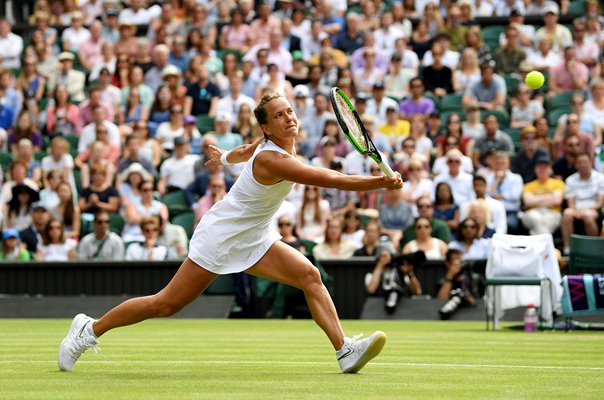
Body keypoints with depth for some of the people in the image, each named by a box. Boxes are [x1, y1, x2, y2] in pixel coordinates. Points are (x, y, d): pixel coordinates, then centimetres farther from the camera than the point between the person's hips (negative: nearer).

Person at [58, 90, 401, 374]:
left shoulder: (268, 145, 0)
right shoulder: (271, 159, -29)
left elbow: (247, 151, 24)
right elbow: (330, 179, -37)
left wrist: (226, 157, 47)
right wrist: (383, 183, -40)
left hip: (252, 240, 9)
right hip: (220, 236, -9)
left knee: (309, 275, -10)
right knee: (166, 305, -3)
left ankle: (345, 351, -17)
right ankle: (90, 329, 14)